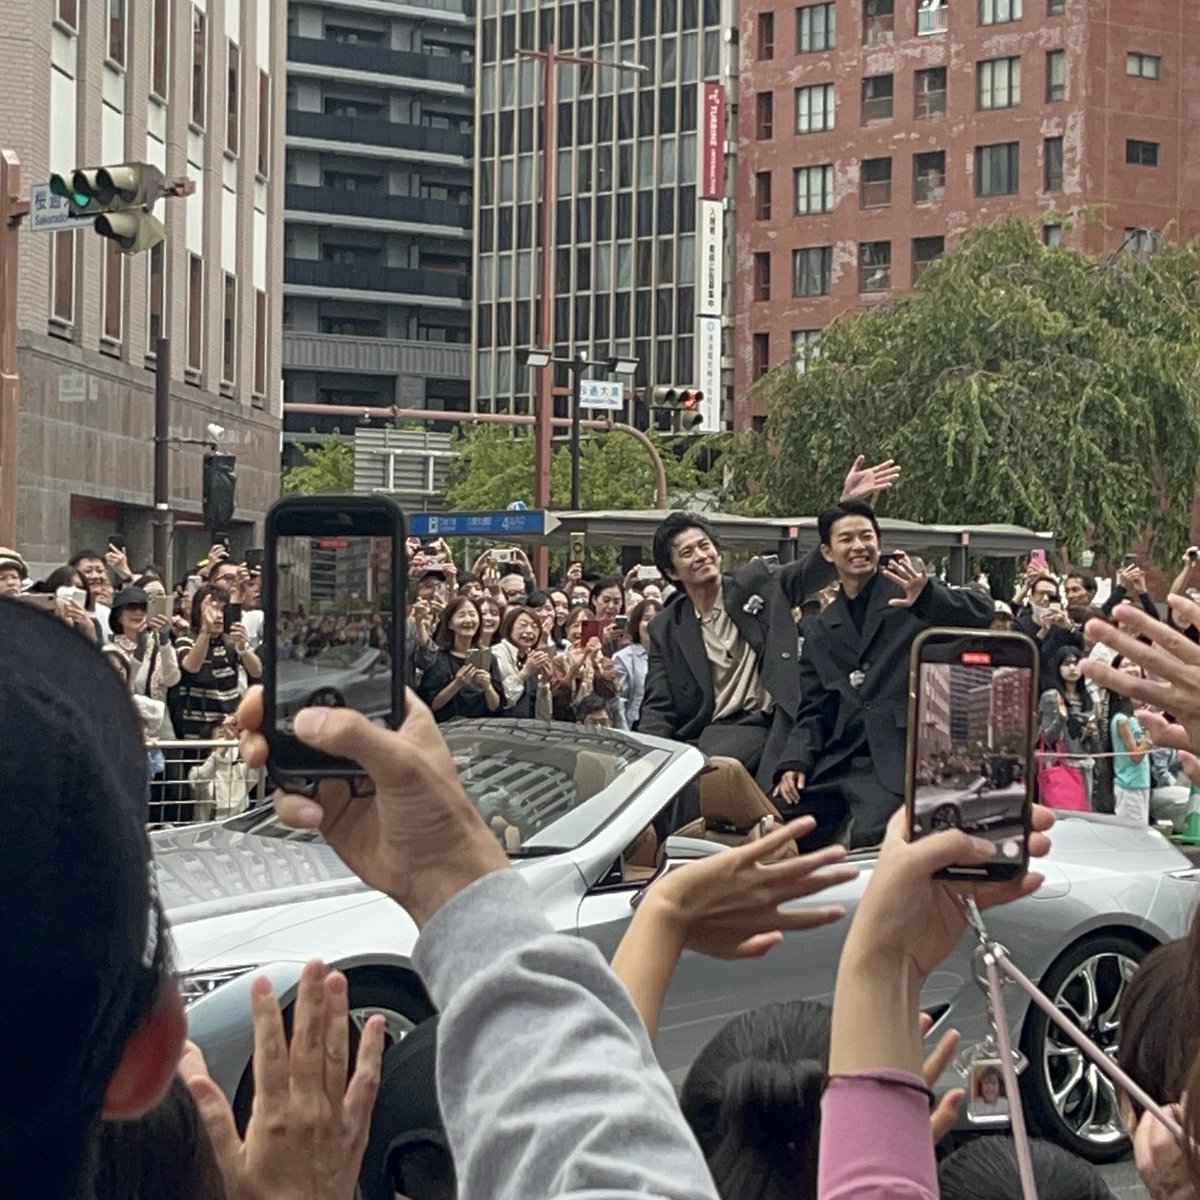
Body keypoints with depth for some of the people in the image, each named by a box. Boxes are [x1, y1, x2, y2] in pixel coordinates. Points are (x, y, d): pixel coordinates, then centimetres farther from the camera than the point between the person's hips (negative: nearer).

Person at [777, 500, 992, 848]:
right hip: (835, 762, 6)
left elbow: (981, 613, -11)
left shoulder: (910, 589, 4)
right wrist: (795, 761, 0)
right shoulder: (821, 630, 20)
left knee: (870, 841, -27)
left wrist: (927, 596, -32)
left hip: (899, 758, -5)